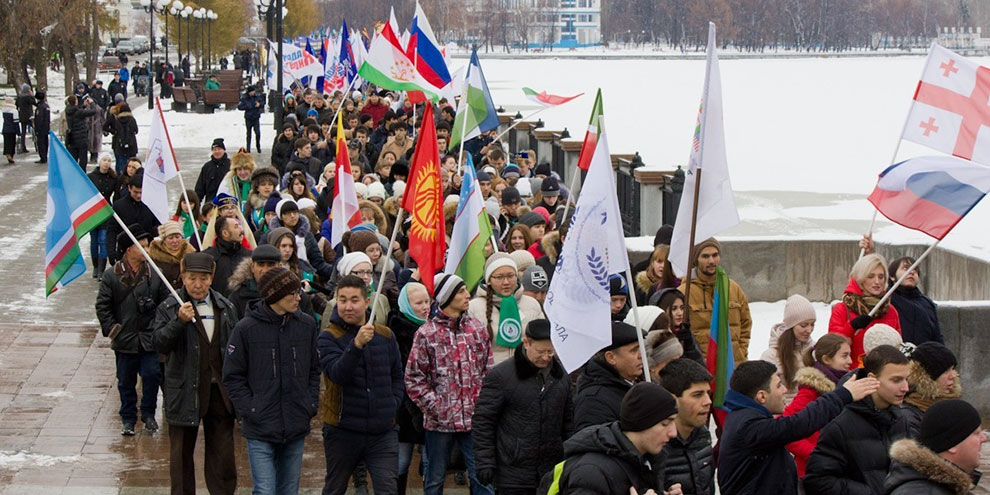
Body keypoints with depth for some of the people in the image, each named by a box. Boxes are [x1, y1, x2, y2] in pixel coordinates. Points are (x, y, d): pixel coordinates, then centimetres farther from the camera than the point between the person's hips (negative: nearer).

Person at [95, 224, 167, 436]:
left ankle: (148, 414, 15)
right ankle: (128, 419, 23)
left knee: (152, 375, -6)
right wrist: (112, 330, -7)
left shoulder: (154, 274, -1)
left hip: (150, 340, 0)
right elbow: (102, 306, 0)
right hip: (125, 340, 0)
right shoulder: (112, 276, -4)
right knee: (126, 382, 9)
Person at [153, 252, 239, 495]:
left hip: (219, 390, 3)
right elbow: (160, 344, -15)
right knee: (182, 452, 7)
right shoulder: (169, 308, -3)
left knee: (223, 452, 6)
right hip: (185, 391, -2)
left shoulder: (225, 308, 7)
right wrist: (179, 321, -30)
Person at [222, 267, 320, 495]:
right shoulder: (246, 328, -8)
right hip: (260, 431, -4)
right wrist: (250, 411, -9)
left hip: (296, 430, 4)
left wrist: (311, 406, 4)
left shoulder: (306, 325, 4)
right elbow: (233, 377, -2)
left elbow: (314, 370, 14)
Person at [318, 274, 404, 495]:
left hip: (383, 430, 2)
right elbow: (337, 374, -23)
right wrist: (357, 344, -36)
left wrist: (392, 405, 4)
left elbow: (397, 376, 19)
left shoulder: (385, 336, 7)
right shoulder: (329, 337, -6)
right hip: (342, 429, -2)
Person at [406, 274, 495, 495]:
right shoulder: (427, 334, -4)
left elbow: (488, 371, 11)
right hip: (440, 420, -2)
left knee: (482, 476, -1)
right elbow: (414, 378, -3)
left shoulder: (477, 329, 7)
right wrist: (433, 406, -11)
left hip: (474, 418, 2)